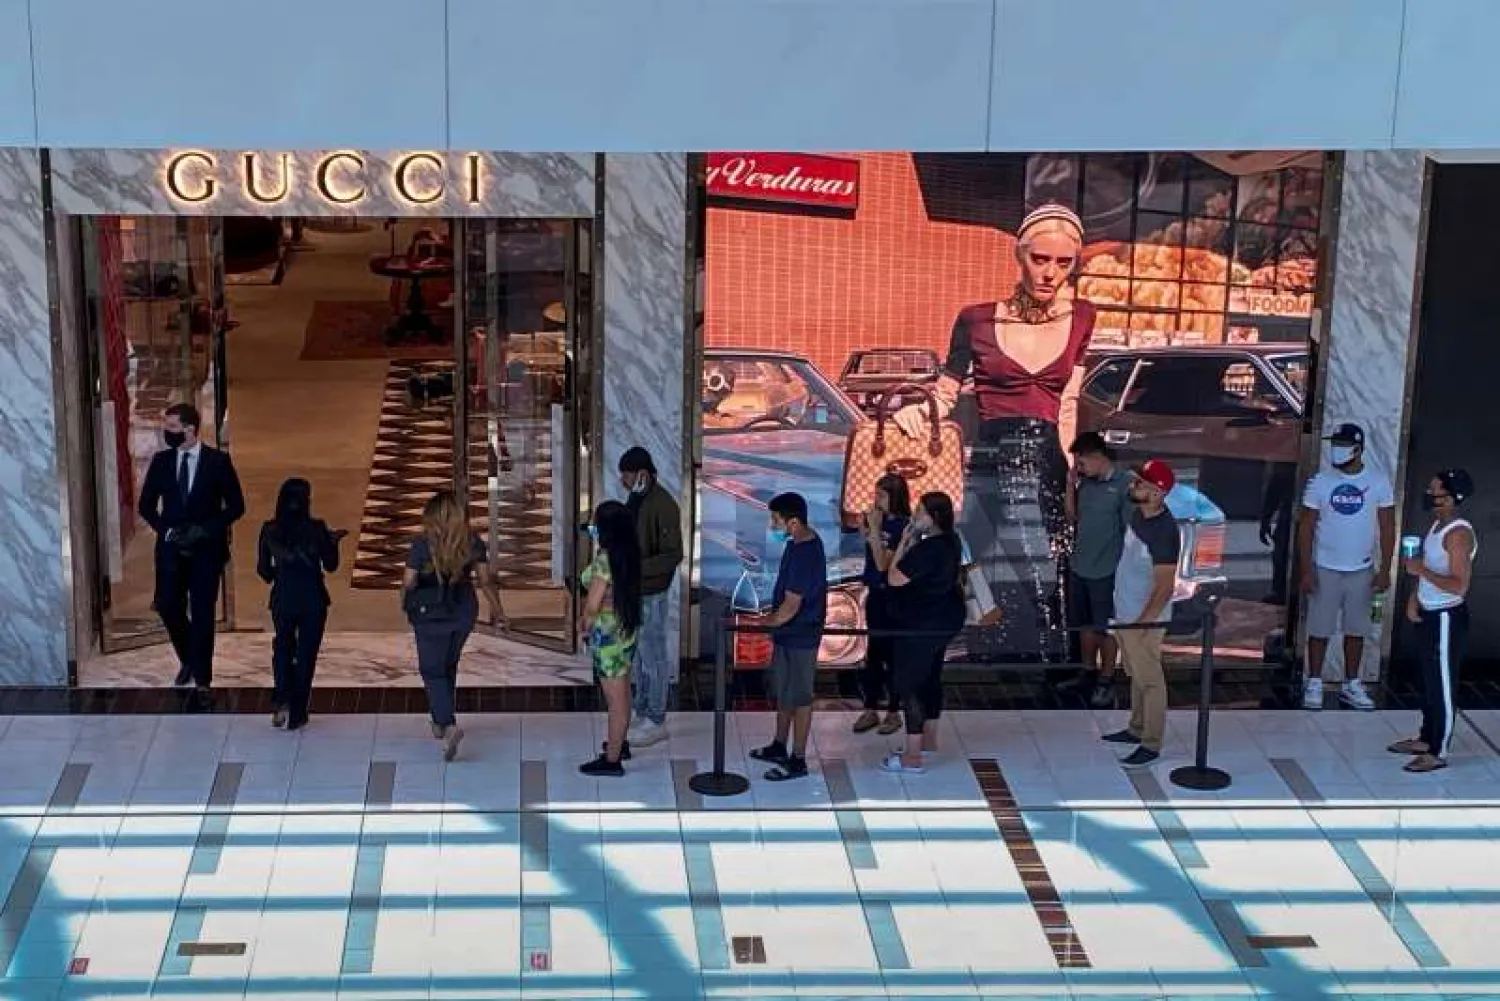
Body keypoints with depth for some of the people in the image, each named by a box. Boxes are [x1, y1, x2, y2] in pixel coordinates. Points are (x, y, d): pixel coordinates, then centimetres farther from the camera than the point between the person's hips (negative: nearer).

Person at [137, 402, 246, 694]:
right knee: (168, 606, -2)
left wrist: (204, 529, -13)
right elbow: (146, 505, 9)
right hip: (171, 546, 3)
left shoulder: (218, 461, -4)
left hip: (206, 547, -3)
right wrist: (166, 530, -8)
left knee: (203, 612, -3)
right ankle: (188, 659, 25)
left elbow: (236, 505, -2)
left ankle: (202, 678, 6)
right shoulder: (161, 461, 4)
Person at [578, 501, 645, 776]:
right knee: (623, 690, 23)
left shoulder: (605, 558, -22)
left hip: (608, 632, -9)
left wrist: (586, 624, -3)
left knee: (615, 697, -1)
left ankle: (612, 759, 6)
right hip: (628, 627, 9)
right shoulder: (630, 555, 3)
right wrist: (589, 616, 11)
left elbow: (593, 603, -22)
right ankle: (619, 742, 39)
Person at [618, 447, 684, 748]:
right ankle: (640, 713, 28)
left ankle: (656, 721, 10)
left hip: (652, 594, -9)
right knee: (636, 655, 17)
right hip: (633, 592, 9)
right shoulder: (635, 500, 6)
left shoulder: (663, 506, -21)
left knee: (653, 656, 1)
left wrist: (637, 568, -29)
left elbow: (673, 555, -23)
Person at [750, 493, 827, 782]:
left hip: (799, 637, -10)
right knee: (781, 691, 21)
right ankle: (780, 747, 36)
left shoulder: (805, 556, -28)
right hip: (788, 633, 10)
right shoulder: (803, 541, 2)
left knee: (798, 698, 2)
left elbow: (789, 609, -27)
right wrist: (772, 620, 18)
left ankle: (798, 760, 13)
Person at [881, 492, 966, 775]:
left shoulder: (926, 550, -26)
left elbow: (894, 578, -22)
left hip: (921, 626, -10)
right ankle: (928, 740, 35)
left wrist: (904, 543, -14)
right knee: (931, 679, 22)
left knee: (909, 684, -3)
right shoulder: (951, 542, 4)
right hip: (944, 621, 10)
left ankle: (912, 757, -1)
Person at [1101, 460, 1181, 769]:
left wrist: (1142, 623, -24)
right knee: (1136, 676, 22)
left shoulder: (1163, 531, -27)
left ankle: (1151, 745, 13)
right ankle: (1137, 729, 36)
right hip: (1125, 613, 9)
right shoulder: (1139, 515, 1)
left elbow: (1165, 586, -25)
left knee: (1149, 680, 3)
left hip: (1144, 619, -9)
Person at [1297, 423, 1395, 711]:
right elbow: (1306, 527, -4)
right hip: (1325, 569, -1)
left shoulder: (1378, 483, -4)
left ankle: (1351, 685, 20)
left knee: (1356, 629, 10)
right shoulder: (1320, 482, -6)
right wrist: (1306, 570, -9)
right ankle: (1314, 684, 15)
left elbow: (1387, 528, 0)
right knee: (1320, 629, 4)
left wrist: (1385, 570, -5)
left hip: (1361, 571, 1)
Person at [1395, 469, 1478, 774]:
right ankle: (1426, 739, 33)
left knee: (1443, 686, 0)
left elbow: (1459, 586, -28)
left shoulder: (1459, 534, -23)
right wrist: (1414, 597, 5)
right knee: (1429, 681, 20)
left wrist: (1421, 571, -24)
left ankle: (1438, 753, 9)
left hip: (1447, 620, -10)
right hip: (1428, 615, 10)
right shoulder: (1437, 524, 7)